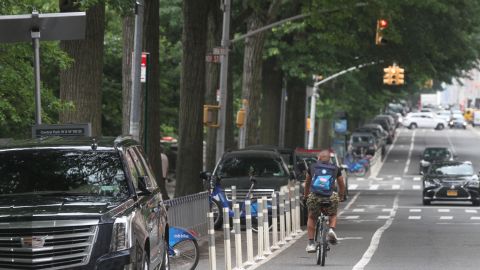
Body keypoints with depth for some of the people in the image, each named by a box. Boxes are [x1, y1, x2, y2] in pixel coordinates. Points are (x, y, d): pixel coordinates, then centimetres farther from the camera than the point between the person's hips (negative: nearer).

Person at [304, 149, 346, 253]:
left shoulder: (313, 167, 18)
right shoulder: (335, 169, 17)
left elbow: (307, 183, 32)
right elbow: (342, 185, 28)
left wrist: (305, 196, 48)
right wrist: (341, 197, 46)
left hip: (314, 197, 0)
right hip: (330, 198, 0)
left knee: (311, 218, 24)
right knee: (333, 215, 29)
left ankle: (311, 243, 16)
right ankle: (331, 230, 1)